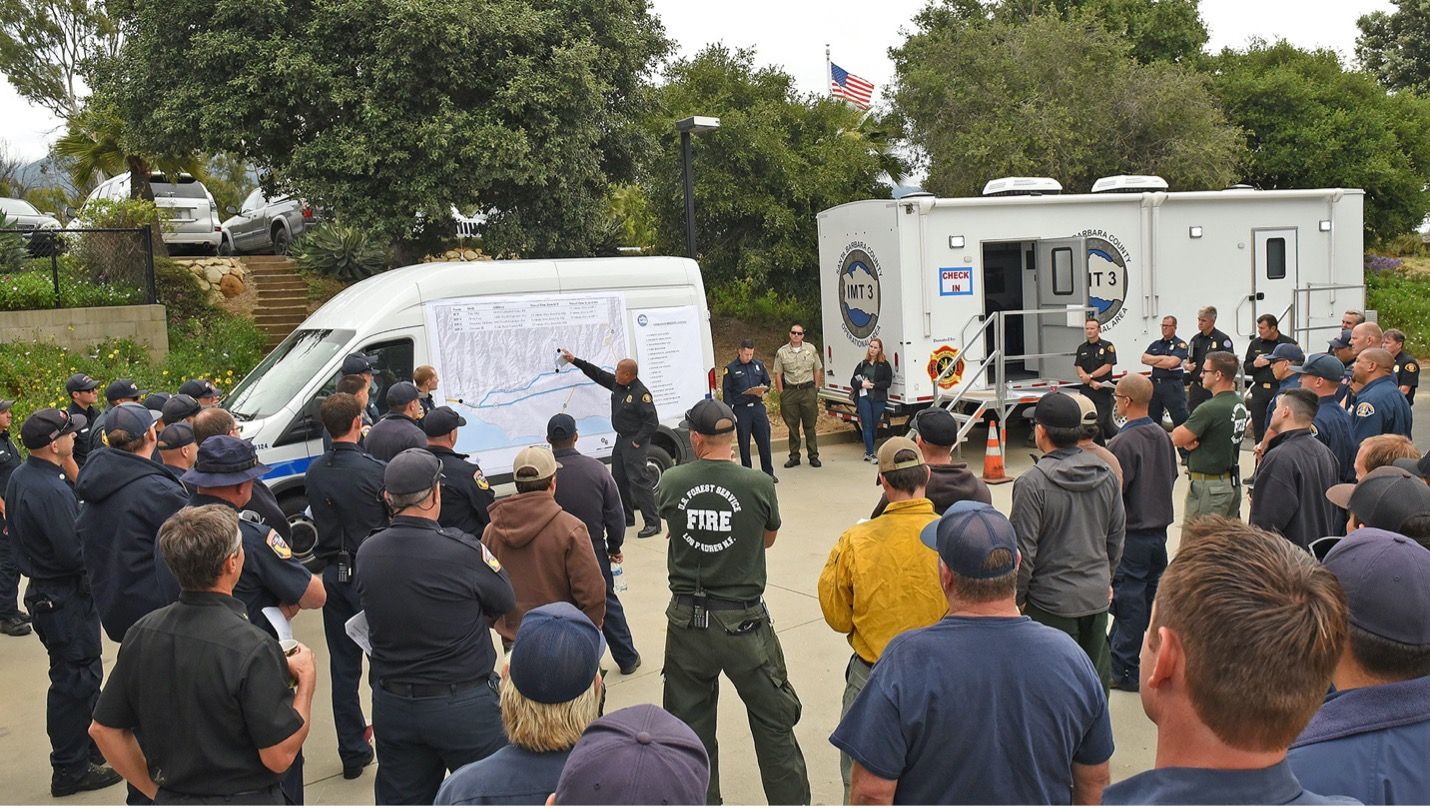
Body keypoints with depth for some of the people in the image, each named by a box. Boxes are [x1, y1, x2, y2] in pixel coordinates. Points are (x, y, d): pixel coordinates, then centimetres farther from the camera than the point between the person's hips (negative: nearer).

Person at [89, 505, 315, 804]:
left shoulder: (142, 633, -5)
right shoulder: (253, 648, -25)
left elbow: (103, 729, 4)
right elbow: (279, 756, -20)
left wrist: (157, 791, 11)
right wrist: (307, 679, -8)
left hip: (171, 800, 6)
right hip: (245, 798, -5)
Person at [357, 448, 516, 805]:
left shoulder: (366, 554, -6)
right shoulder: (463, 550, -21)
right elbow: (505, 602, -6)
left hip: (391, 706, 5)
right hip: (465, 707, -5)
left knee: (402, 798, 18)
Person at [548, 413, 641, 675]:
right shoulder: (596, 469, -11)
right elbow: (614, 513, -6)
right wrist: (615, 548, 8)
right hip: (594, 551, 2)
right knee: (608, 604, 18)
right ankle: (627, 658, 28)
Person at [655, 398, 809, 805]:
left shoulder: (671, 482, -8)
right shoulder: (759, 485, -13)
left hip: (687, 619, 3)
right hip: (743, 622, -2)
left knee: (690, 726, 17)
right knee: (774, 723, 11)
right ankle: (790, 799, 19)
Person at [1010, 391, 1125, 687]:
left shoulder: (1032, 483, -18)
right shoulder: (1106, 475, 2)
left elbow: (1023, 550, -15)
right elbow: (1117, 535, 12)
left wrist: (1018, 597, -2)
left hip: (1052, 602, -6)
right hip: (1097, 597, 6)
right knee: (1096, 677, 17)